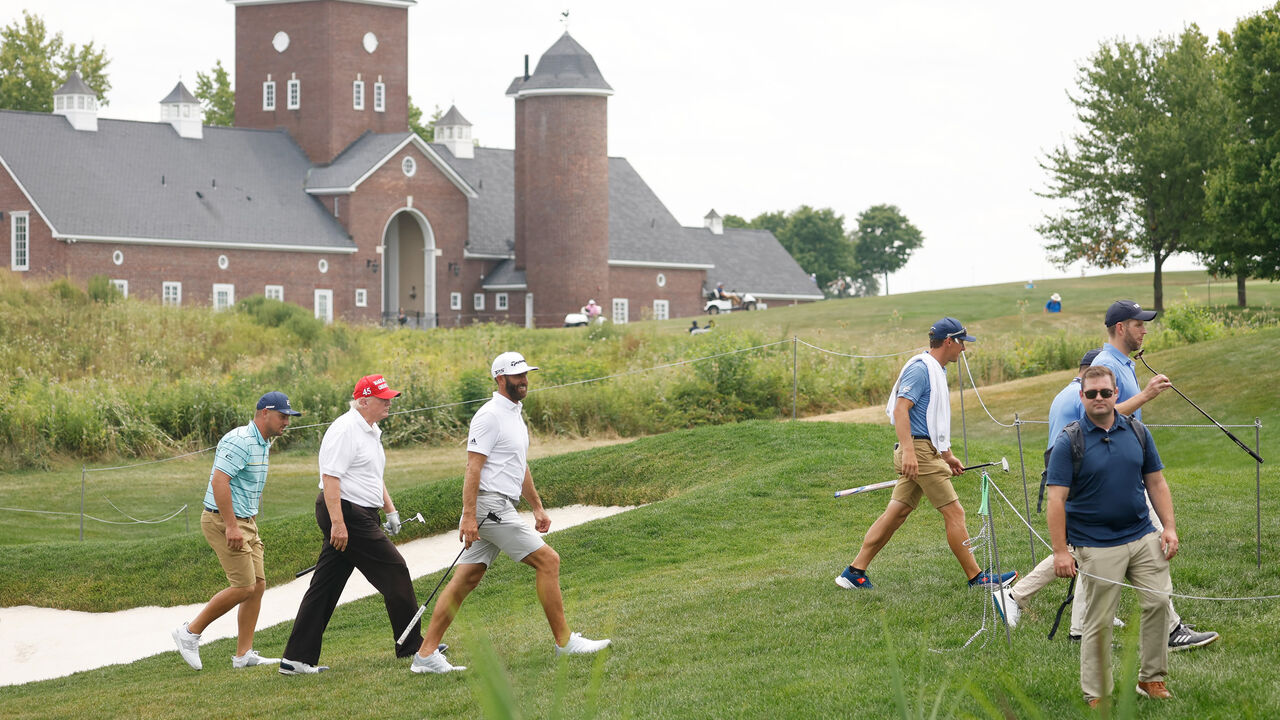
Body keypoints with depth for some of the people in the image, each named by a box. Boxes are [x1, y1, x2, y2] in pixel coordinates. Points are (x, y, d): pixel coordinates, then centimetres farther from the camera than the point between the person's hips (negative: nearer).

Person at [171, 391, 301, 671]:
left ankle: (244, 654, 9)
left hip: (245, 522, 10)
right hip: (224, 521, -10)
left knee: (258, 585, 5)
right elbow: (219, 481, -25)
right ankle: (190, 632, 0)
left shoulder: (262, 444, 14)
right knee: (244, 587, -11)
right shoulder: (240, 441, -18)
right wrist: (231, 526, -27)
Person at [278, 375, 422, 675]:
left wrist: (390, 510, 23)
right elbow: (330, 477, -21)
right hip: (346, 514, -10)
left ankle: (296, 658, 7)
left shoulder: (371, 432, 19)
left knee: (325, 587, 7)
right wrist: (337, 523, -25)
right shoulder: (345, 430, -15)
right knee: (393, 570, -4)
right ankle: (411, 645, 6)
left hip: (359, 515, 10)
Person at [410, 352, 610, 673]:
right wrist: (469, 516, -22)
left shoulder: (515, 414, 19)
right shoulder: (490, 416, -12)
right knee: (548, 561, -7)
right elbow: (473, 467, -17)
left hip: (502, 509, 10)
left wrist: (537, 507, 27)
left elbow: (521, 467, 28)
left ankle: (425, 654, 4)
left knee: (466, 580, 5)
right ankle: (564, 641, -1)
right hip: (490, 507, -10)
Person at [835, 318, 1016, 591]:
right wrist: (908, 451, -29)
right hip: (918, 451, -10)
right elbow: (900, 409, -21)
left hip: (928, 452, 10)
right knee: (954, 512, -6)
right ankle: (976, 577, -1)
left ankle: (855, 572, 9)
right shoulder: (920, 369, -12)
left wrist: (947, 455, 28)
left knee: (897, 513, 8)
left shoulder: (937, 371, 20)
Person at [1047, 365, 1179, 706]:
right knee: (1099, 622, -1)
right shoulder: (1068, 442, -8)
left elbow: (1156, 483, 12)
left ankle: (1151, 678, 12)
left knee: (1158, 601, -4)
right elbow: (1056, 499, -11)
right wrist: (1061, 551, -16)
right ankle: (1097, 695, 8)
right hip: (1096, 546, -4)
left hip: (1143, 537, 4)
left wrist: (1169, 527, 2)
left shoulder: (1137, 432, 6)